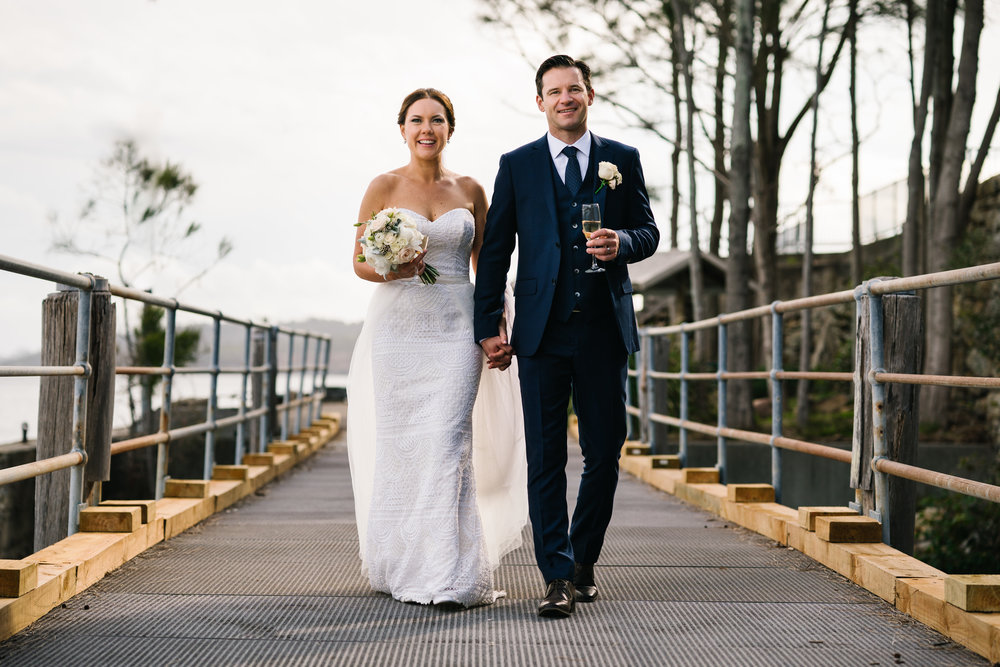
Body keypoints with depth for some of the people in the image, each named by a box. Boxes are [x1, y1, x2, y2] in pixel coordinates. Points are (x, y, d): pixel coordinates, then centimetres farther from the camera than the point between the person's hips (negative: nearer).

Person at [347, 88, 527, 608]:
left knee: (447, 442, -9)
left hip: (456, 327, 0)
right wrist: (389, 270, -17)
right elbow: (360, 261, 4)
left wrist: (499, 329, 3)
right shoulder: (384, 187, 4)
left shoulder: (469, 191, 9)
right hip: (397, 325, 0)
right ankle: (400, 561, 21)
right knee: (399, 443, 3)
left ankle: (448, 575, -8)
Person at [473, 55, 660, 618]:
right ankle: (559, 577, 1)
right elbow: (496, 250, 7)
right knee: (546, 458, -3)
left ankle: (584, 560, 22)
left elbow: (648, 231, 10)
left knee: (606, 451, 5)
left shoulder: (623, 159, 9)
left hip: (606, 330, 1)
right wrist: (488, 325, 2)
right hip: (542, 332, -1)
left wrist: (622, 242, -14)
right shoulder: (517, 165, 8)